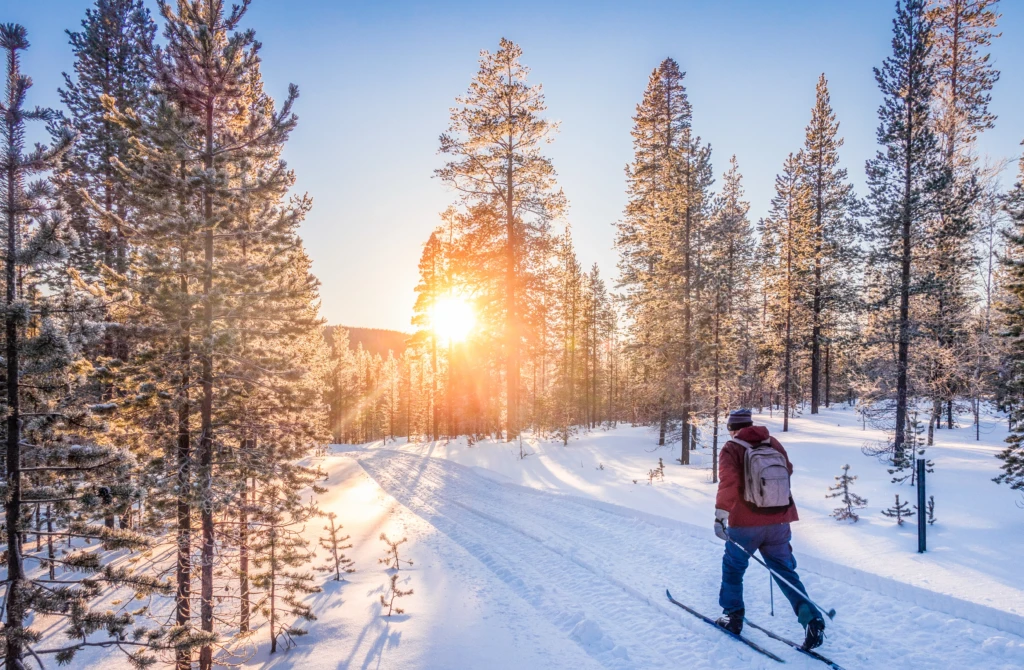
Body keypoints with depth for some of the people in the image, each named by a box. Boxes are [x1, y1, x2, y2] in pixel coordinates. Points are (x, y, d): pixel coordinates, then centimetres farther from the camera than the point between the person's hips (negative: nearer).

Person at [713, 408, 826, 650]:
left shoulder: (732, 448, -7)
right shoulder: (773, 443, 7)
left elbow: (729, 481, -21)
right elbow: (788, 471, 22)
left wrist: (720, 514, -24)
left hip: (745, 523, -4)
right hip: (779, 521, 4)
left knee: (733, 567, 16)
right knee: (785, 571, 13)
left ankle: (733, 616, 22)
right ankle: (811, 619, -1)